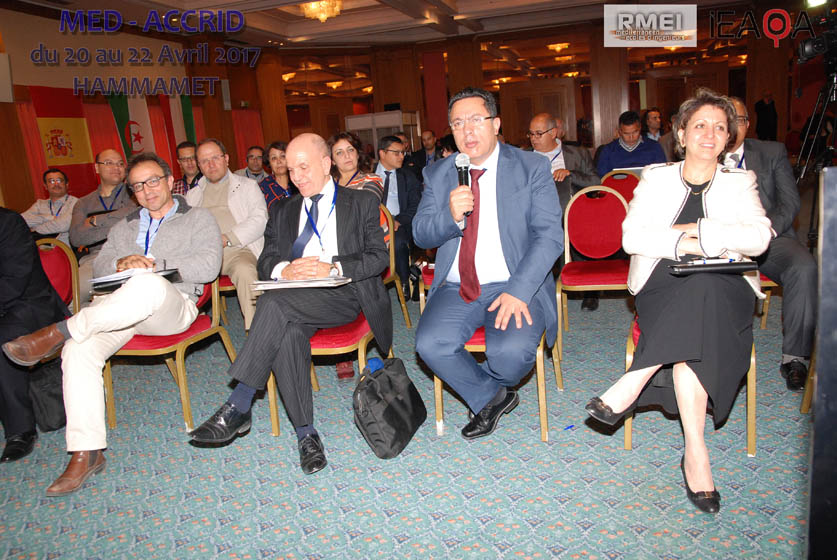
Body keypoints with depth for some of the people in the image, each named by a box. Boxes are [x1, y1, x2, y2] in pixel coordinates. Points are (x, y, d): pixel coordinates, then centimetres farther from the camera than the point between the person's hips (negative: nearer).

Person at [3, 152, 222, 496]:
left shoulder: (198, 219, 13)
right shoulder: (125, 227, 30)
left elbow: (209, 266, -4)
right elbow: (100, 266, 19)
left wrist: (153, 263, -8)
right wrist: (121, 264, -5)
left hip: (171, 305, -4)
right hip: (120, 308, 5)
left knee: (149, 285, -41)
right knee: (79, 351, -24)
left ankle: (60, 331, -31)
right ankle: (86, 453, -18)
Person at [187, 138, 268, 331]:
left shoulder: (246, 185, 16)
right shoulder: (194, 194, 27)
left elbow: (260, 220, 1)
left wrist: (226, 239, -12)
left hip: (237, 249, -3)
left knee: (245, 271, -37)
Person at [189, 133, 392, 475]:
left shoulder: (362, 203, 14)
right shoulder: (282, 211, 25)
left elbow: (379, 257, 1)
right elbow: (265, 262, 14)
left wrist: (332, 268, -14)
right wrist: (284, 269, -11)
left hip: (344, 295, -3)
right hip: (295, 303, 4)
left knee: (276, 303, -31)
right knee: (288, 333, -32)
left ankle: (239, 405, -27)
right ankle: (305, 433, -22)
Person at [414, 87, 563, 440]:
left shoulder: (532, 168, 1)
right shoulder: (437, 174, 9)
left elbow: (550, 235, -7)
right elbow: (420, 234, 4)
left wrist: (518, 292, -20)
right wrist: (451, 216, -19)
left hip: (514, 287, -2)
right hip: (457, 288, 3)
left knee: (512, 352, -28)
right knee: (430, 344, -24)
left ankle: (487, 382, 13)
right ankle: (492, 397, 6)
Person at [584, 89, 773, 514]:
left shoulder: (740, 183, 15)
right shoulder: (656, 178, 14)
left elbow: (759, 238, -6)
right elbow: (631, 236, -4)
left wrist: (694, 229, -10)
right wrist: (687, 243, -15)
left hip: (725, 291, 1)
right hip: (663, 288, 0)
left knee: (701, 287, -37)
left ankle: (632, 384, -33)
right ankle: (695, 453, -33)